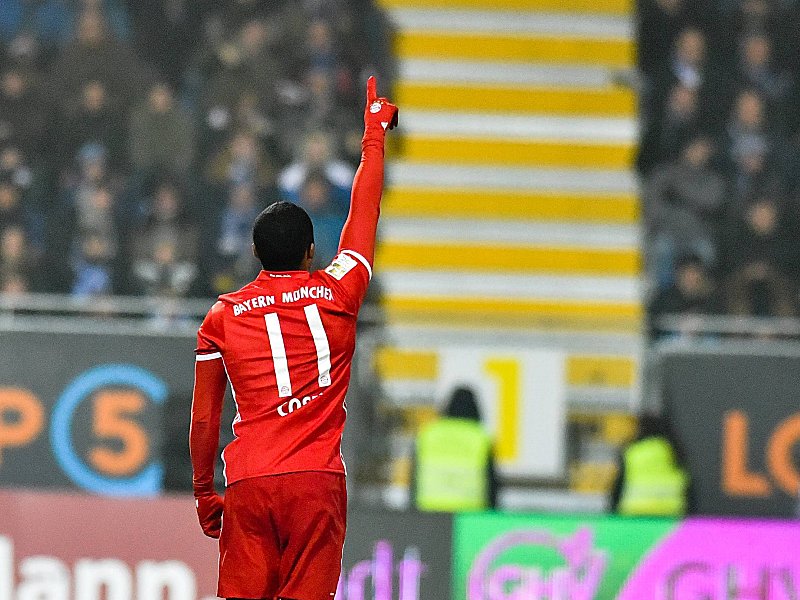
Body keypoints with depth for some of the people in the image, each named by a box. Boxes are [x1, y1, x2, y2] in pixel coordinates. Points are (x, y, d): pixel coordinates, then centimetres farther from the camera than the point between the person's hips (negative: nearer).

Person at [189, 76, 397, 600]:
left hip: (247, 483, 1)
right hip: (317, 478, -1)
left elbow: (204, 421, 10)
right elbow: (364, 213, 20)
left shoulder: (222, 316, 9)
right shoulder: (338, 294, 6)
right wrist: (375, 134, 33)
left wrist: (204, 492, 22)